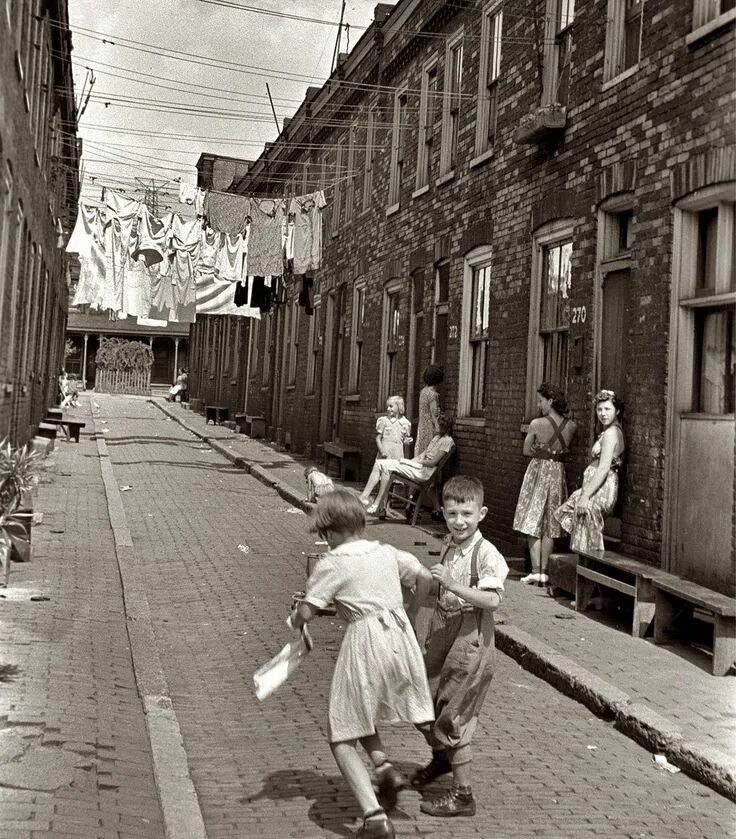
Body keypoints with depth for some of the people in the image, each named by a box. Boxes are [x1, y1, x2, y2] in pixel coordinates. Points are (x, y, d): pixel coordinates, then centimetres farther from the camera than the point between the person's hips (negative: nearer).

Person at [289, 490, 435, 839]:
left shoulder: (331, 565, -7)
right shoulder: (387, 552, 8)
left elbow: (304, 613, -9)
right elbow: (426, 577, 21)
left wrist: (294, 620, 14)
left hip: (366, 644, -6)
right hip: (401, 636, 6)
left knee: (341, 736, 6)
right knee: (359, 712, 30)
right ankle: (383, 766, 9)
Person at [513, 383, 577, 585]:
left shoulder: (536, 424, -14)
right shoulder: (571, 426, -3)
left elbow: (527, 451, -3)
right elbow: (565, 450, 8)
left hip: (538, 471, -4)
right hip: (558, 472, 4)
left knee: (533, 523, 3)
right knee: (550, 525, 11)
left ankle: (536, 570, -3)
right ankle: (543, 571, 13)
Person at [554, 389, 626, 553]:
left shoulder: (610, 433, -14)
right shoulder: (612, 431, 17)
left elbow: (603, 469, -21)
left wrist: (585, 495, -21)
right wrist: (584, 493, 18)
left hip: (600, 491, -11)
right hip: (600, 490, 11)